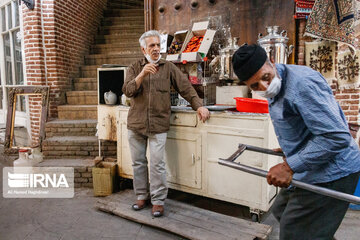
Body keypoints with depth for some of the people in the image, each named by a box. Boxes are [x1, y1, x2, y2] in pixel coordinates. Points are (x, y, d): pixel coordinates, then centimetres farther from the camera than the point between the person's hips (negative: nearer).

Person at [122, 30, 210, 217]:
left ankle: (158, 200, 13)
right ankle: (142, 196, 28)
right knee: (138, 162, 11)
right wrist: (142, 75, -20)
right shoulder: (134, 68, 8)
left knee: (157, 163, -1)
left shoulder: (168, 67, 6)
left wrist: (198, 105, -10)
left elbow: (185, 87, 2)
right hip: (136, 124, 3)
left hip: (158, 124, -2)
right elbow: (127, 91, -6)